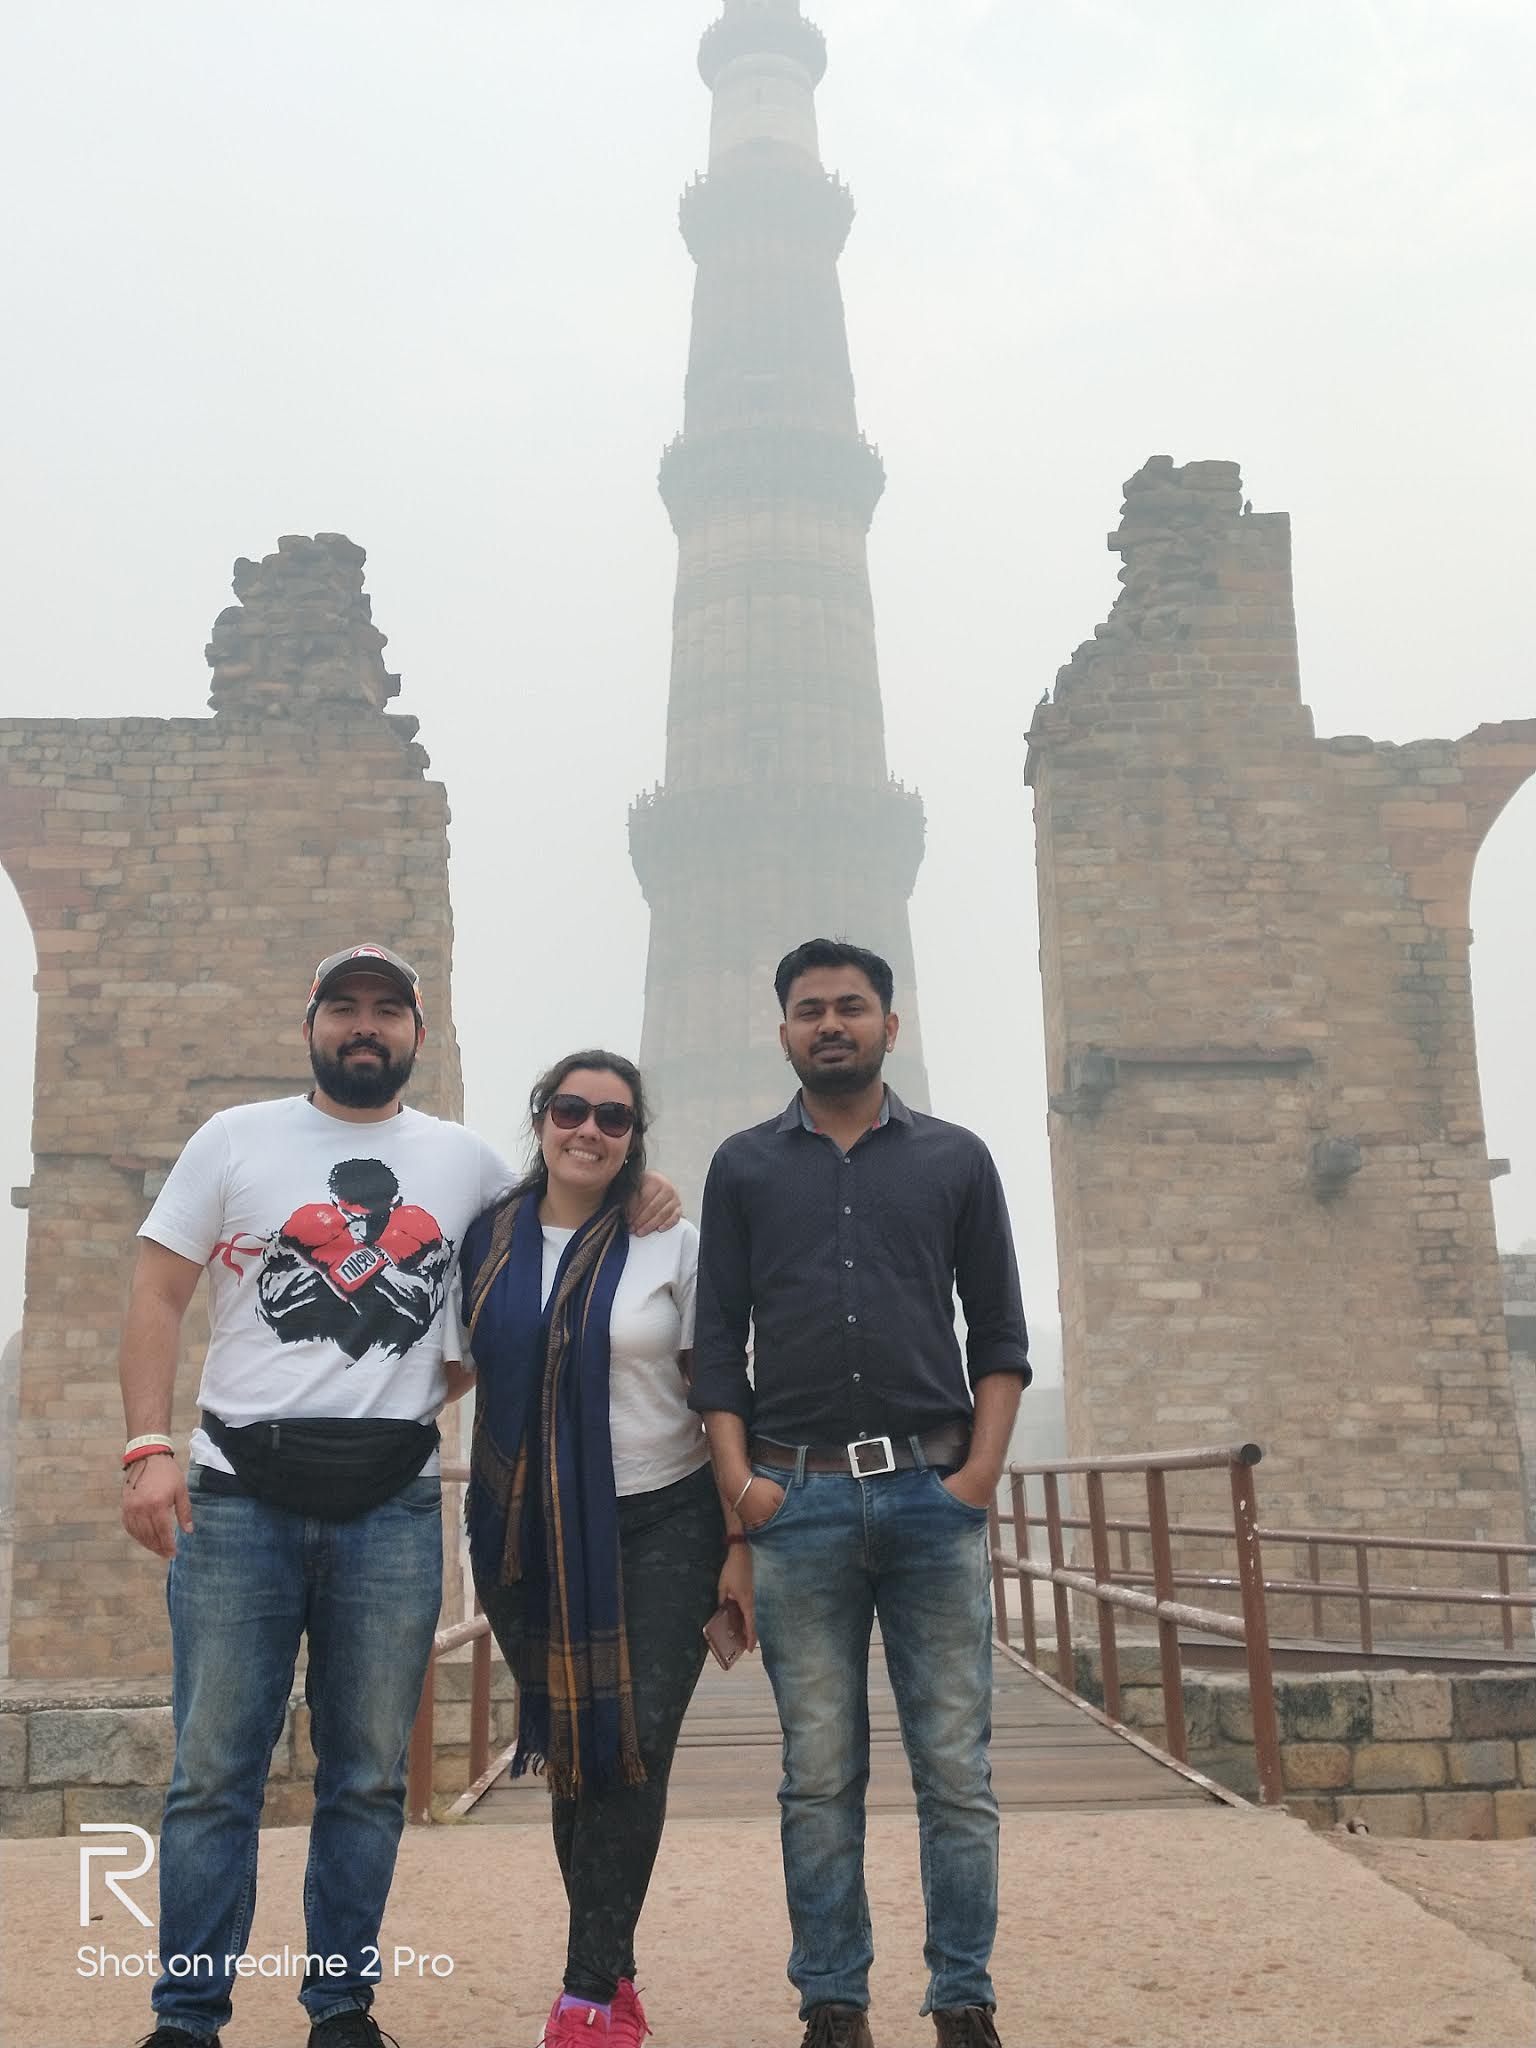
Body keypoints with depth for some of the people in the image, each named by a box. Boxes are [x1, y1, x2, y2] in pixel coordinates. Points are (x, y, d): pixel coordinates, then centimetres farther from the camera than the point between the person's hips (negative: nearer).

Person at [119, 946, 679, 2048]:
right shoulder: (236, 1139, 7)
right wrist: (150, 1446, -9)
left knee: (370, 1779, 9)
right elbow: (158, 1296, 4)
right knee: (214, 1772, 2)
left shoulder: (468, 1161, 12)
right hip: (238, 1493, -1)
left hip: (394, 1509, 2)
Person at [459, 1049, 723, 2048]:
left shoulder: (673, 1246, -1)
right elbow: (460, 1371, 13)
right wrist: (481, 1537, 8)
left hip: (662, 1525, -2)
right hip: (535, 1537, 2)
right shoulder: (487, 1242, 4)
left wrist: (741, 1540, -6)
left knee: (635, 1742, -8)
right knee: (573, 1750, 7)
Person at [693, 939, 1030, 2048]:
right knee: (821, 1777, 6)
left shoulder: (956, 1158, 9)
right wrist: (738, 1481, -2)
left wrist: (980, 1472, -3)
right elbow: (719, 1339, 8)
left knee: (957, 1769, 3)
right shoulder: (744, 1166, 10)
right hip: (797, 1498, 0)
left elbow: (1001, 1333, 8)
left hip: (934, 1492, 0)